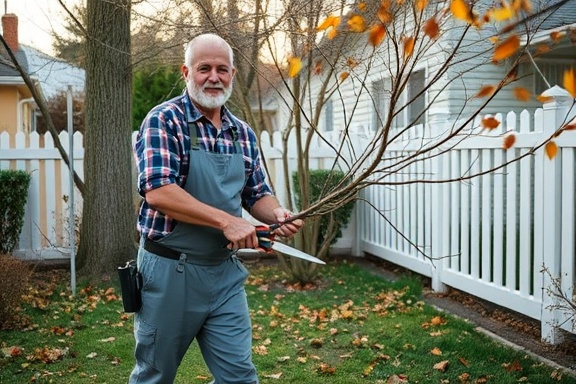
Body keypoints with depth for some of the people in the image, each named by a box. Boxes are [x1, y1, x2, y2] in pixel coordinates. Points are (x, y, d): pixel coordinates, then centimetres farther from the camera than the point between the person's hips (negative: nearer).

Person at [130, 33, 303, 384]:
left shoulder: (244, 133, 8)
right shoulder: (164, 121, -11)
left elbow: (258, 194, 14)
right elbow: (157, 192, -23)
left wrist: (277, 215, -9)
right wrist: (226, 221, -24)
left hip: (225, 272, 5)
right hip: (169, 270, -5)